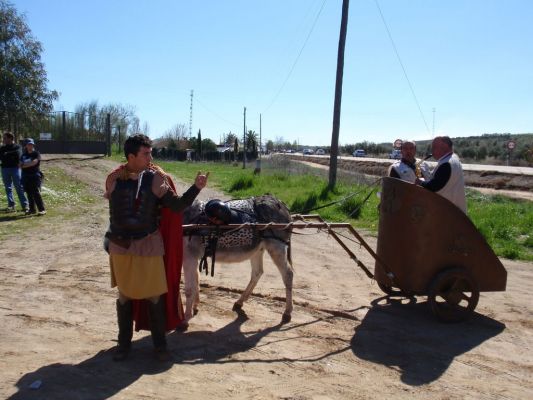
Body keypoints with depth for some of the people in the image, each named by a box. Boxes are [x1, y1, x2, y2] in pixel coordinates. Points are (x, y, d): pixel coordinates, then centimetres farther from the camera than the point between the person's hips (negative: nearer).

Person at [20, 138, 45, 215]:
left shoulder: (36, 154, -1)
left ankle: (42, 209, -9)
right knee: (29, 193, 9)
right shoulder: (23, 155, 16)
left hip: (35, 176, -6)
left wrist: (25, 164, -4)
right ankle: (32, 209, 18)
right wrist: (30, 163, -11)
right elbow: (21, 164, 7)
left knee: (36, 193, -11)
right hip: (26, 176, 6)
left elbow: (34, 162, -15)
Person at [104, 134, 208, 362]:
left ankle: (159, 344, 21)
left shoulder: (156, 178, -8)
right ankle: (124, 342, 31)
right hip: (120, 245, 1)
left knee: (154, 295, 5)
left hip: (149, 244, -1)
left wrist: (196, 187, -18)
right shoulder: (114, 179, -5)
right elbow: (113, 207, 10)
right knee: (125, 295, 14)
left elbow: (177, 207, -9)